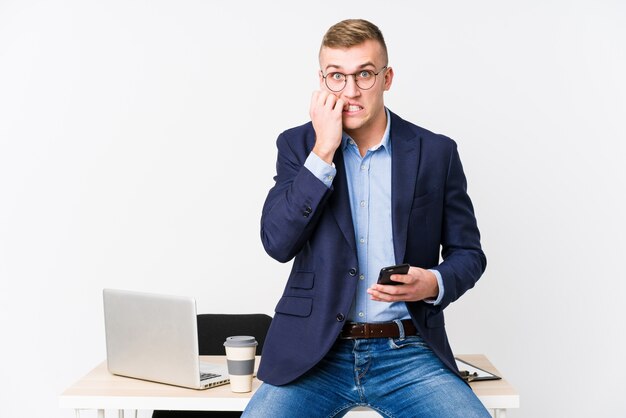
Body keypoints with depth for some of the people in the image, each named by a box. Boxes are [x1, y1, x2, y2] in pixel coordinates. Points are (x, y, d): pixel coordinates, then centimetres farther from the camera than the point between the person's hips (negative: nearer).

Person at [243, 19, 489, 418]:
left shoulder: (436, 152, 4)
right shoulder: (298, 144, 5)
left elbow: (468, 253, 10)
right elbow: (277, 243, -7)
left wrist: (435, 283, -13)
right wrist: (323, 152, -12)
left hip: (407, 353, 0)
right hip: (315, 352, 0)